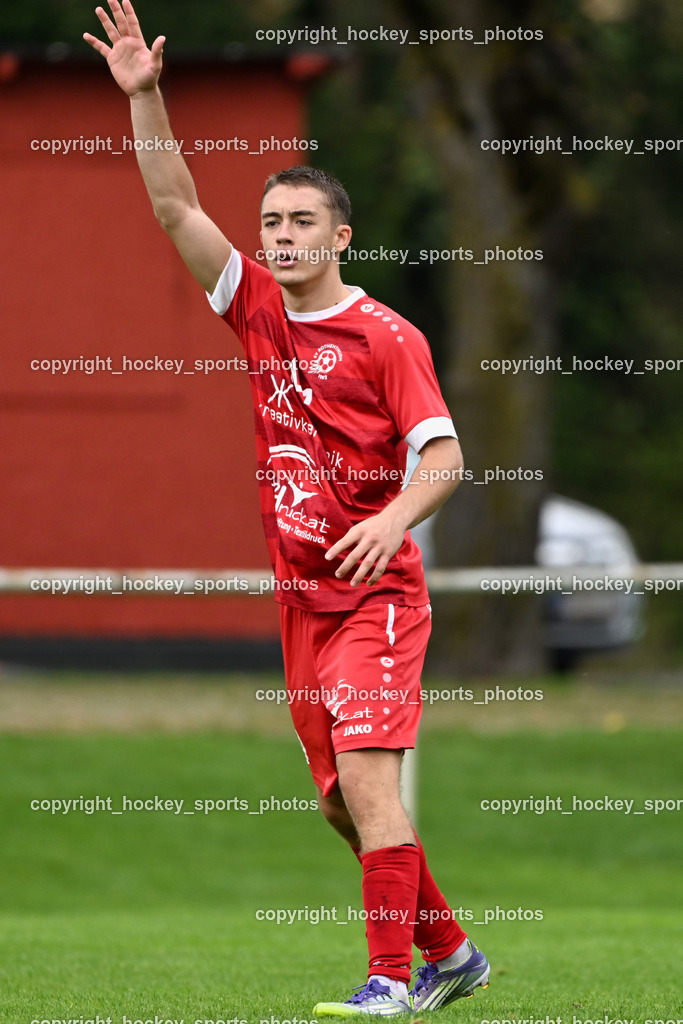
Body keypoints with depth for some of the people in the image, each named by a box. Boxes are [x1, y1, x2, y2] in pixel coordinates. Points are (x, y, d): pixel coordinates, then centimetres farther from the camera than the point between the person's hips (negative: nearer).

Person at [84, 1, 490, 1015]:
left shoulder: (387, 337, -7)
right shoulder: (259, 309, 9)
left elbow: (444, 454, -12)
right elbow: (176, 206, 6)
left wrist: (394, 517, -30)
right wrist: (144, 96, -3)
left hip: (377, 590, -6)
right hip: (301, 598, 6)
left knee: (366, 775, -17)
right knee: (343, 801, 10)